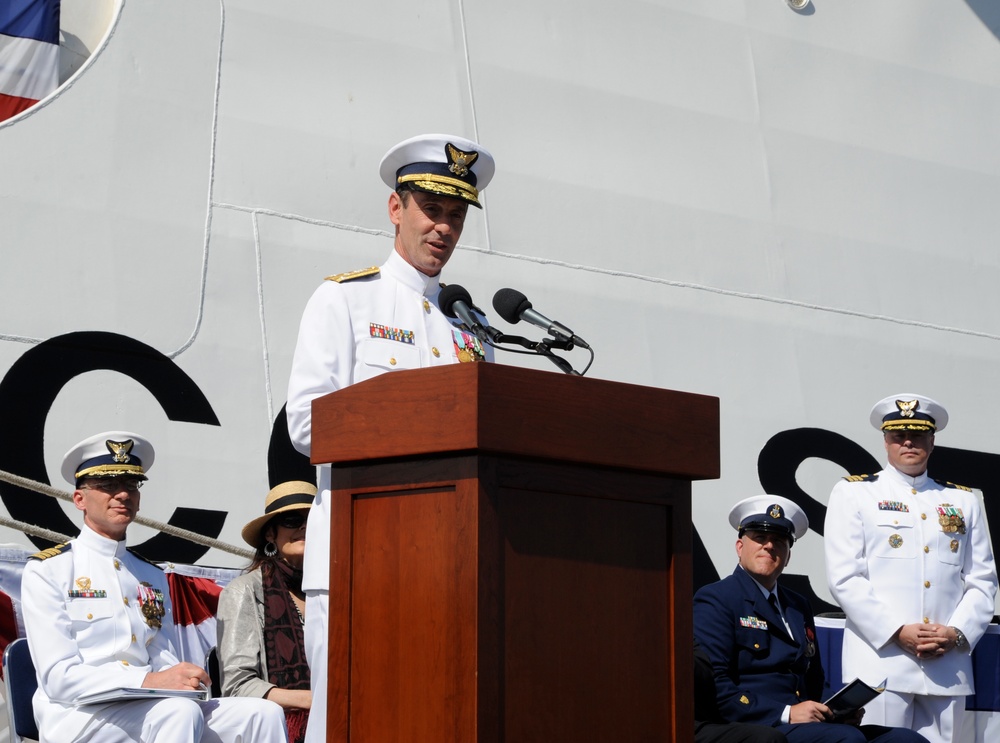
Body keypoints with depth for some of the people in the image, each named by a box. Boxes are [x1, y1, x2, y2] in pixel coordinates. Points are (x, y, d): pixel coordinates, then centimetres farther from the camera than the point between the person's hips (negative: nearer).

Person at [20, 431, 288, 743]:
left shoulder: (152, 577, 23)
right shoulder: (46, 571, 3)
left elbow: (165, 665, 17)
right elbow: (58, 677, -9)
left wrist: (185, 682, -10)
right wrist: (149, 681, -21)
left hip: (151, 710, 6)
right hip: (79, 714, -6)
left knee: (264, 714, -17)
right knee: (180, 712, -35)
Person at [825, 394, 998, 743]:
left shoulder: (964, 502, 19)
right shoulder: (853, 494, 8)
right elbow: (844, 578, -2)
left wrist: (956, 632, -5)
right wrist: (897, 632, -12)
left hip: (948, 666, 3)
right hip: (881, 662, -3)